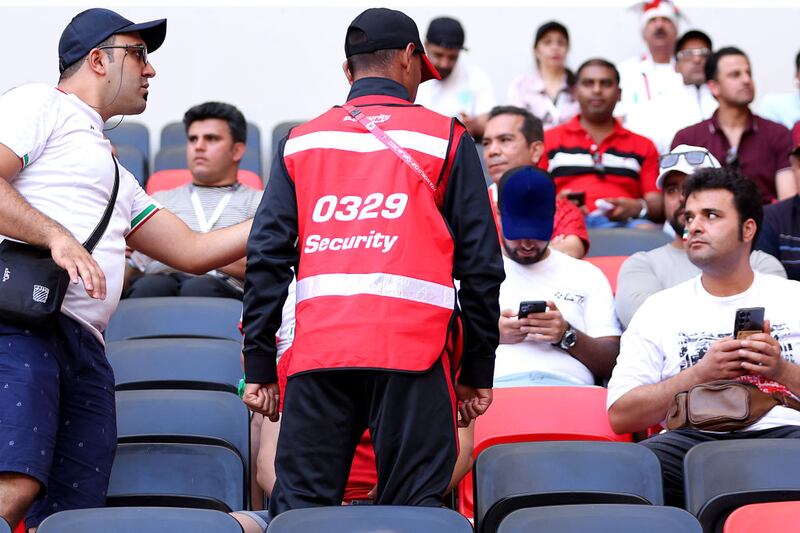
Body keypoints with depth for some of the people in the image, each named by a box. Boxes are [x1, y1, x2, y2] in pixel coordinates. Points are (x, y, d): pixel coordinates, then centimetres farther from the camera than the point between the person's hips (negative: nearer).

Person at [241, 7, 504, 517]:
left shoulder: (300, 142, 17)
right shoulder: (445, 137, 10)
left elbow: (267, 257, 11)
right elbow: (480, 262, 6)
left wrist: (260, 367, 13)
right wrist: (478, 371, 11)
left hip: (318, 349, 2)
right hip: (410, 351, -2)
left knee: (298, 506, 5)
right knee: (412, 512, -1)